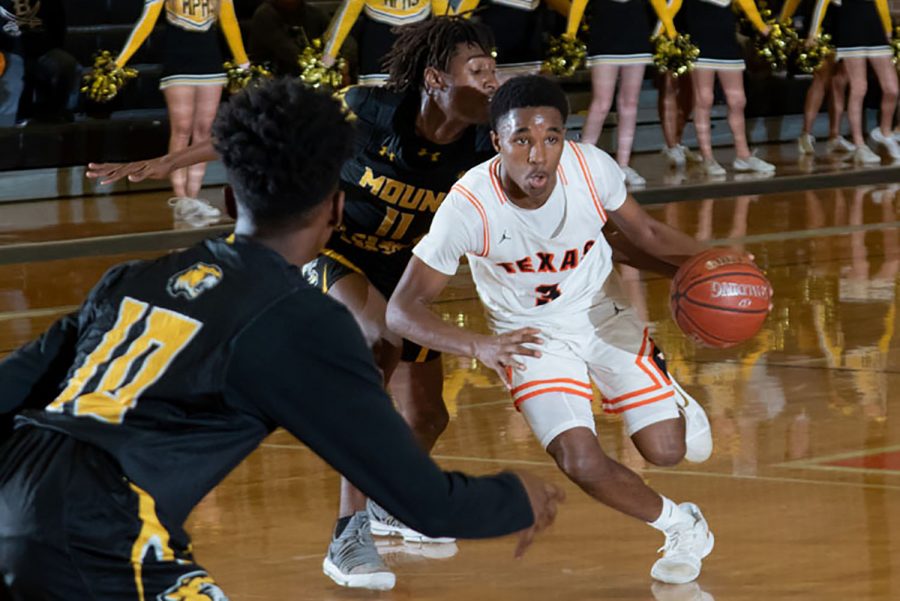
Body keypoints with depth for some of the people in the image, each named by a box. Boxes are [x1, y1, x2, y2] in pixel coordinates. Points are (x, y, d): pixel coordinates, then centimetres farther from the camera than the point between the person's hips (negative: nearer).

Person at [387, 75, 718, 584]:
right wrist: (480, 346, -43)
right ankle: (683, 527, 9)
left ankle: (677, 405, 31)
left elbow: (646, 232, -2)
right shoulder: (469, 207, -31)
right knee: (581, 463, -19)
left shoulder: (592, 168, -24)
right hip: (531, 338, -1)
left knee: (666, 450, -7)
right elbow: (403, 310, -26)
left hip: (603, 315, 1)